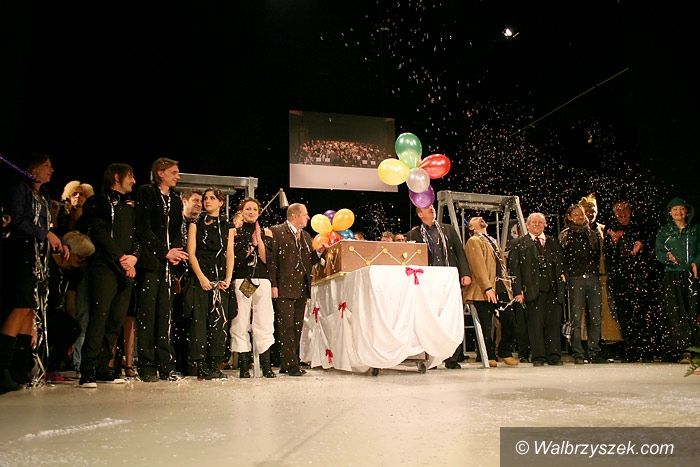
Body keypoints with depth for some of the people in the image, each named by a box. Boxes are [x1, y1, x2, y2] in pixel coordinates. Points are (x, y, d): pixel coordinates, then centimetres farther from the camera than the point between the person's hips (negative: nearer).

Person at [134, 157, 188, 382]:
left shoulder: (175, 200, 19)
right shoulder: (146, 193, 0)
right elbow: (143, 229, -8)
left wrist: (176, 251, -1)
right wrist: (165, 252, -10)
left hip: (168, 263, 5)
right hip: (150, 262, -5)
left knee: (166, 314, 4)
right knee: (147, 313, -3)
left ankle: (166, 365, 8)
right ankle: (147, 366, 4)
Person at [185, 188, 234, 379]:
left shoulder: (227, 227, 13)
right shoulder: (196, 224, 7)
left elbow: (230, 255, 7)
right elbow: (191, 253, -1)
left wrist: (227, 279, -5)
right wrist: (201, 277, -12)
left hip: (220, 279, 2)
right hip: (200, 276, -2)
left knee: (219, 320, 0)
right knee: (199, 319, -6)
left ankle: (214, 365, 5)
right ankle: (200, 365, -3)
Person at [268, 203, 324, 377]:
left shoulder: (306, 236, 18)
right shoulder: (276, 232, -5)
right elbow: (271, 259, -10)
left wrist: (318, 252, 2)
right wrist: (273, 285, -15)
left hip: (302, 289, 8)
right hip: (285, 288, -7)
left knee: (297, 326, 10)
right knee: (287, 326, -6)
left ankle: (291, 363, 18)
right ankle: (290, 365, 0)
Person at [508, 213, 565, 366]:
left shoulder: (553, 242, 18)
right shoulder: (518, 243, 7)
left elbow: (560, 263, 22)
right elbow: (514, 268, 0)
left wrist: (562, 275, 3)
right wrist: (518, 291, -8)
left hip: (553, 289, 3)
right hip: (533, 290, -3)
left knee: (554, 323, 3)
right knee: (535, 324, -2)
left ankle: (554, 356, 10)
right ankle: (538, 357, 5)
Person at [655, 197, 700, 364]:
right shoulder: (664, 231, 12)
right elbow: (658, 253, 4)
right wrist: (668, 257, -17)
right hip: (672, 276, -1)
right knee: (675, 313, -11)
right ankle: (685, 350, -11)